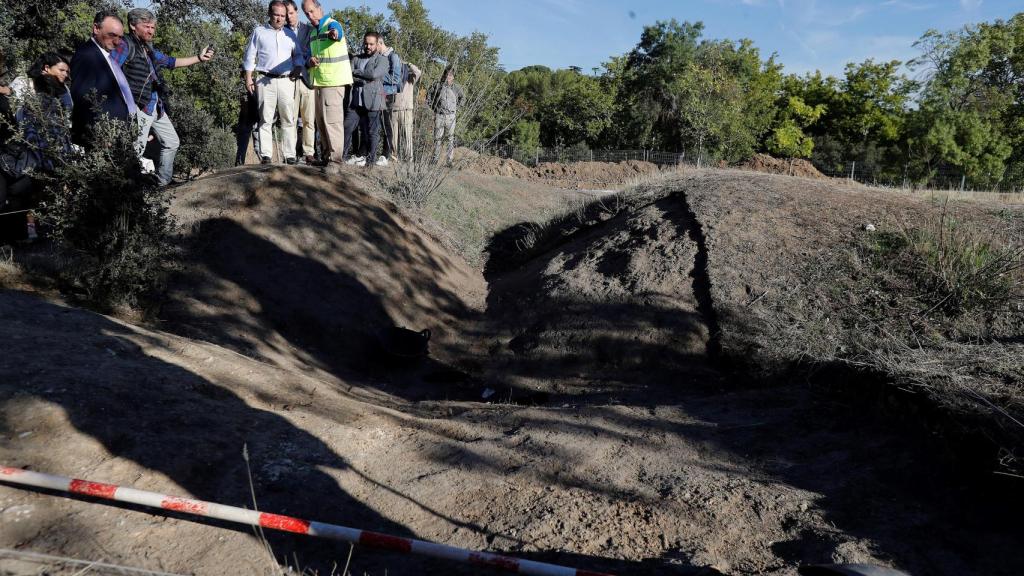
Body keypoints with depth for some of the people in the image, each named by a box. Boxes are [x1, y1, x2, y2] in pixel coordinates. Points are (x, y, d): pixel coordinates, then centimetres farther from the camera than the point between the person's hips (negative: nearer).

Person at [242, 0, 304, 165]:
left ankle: (290, 155, 2)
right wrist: (248, 78, 0)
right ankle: (265, 155, -4)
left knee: (288, 119, 0)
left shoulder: (290, 34, 15)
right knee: (265, 119, -4)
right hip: (265, 81, -2)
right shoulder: (259, 32, 8)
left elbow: (298, 54, 22)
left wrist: (297, 69, 3)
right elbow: (250, 56, 8)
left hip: (286, 81, 2)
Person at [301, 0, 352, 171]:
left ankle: (335, 159, -12)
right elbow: (309, 56, 19)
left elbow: (336, 32, -35)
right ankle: (326, 154, 23)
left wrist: (334, 34, -59)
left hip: (333, 81, -8)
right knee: (321, 121, 13)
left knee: (332, 120, -13)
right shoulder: (312, 32, 15)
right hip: (319, 81, 9)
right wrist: (309, 62, -6)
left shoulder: (333, 24, -10)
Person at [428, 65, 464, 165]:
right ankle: (436, 159, 9)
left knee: (451, 138, -1)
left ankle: (450, 160, 4)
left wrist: (457, 107, 14)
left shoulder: (456, 87, 5)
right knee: (438, 138, 2)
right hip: (439, 116, -1)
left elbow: (463, 97, 23)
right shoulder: (438, 85, 1)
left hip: (451, 116, 1)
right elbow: (429, 96, 14)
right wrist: (433, 107, 7)